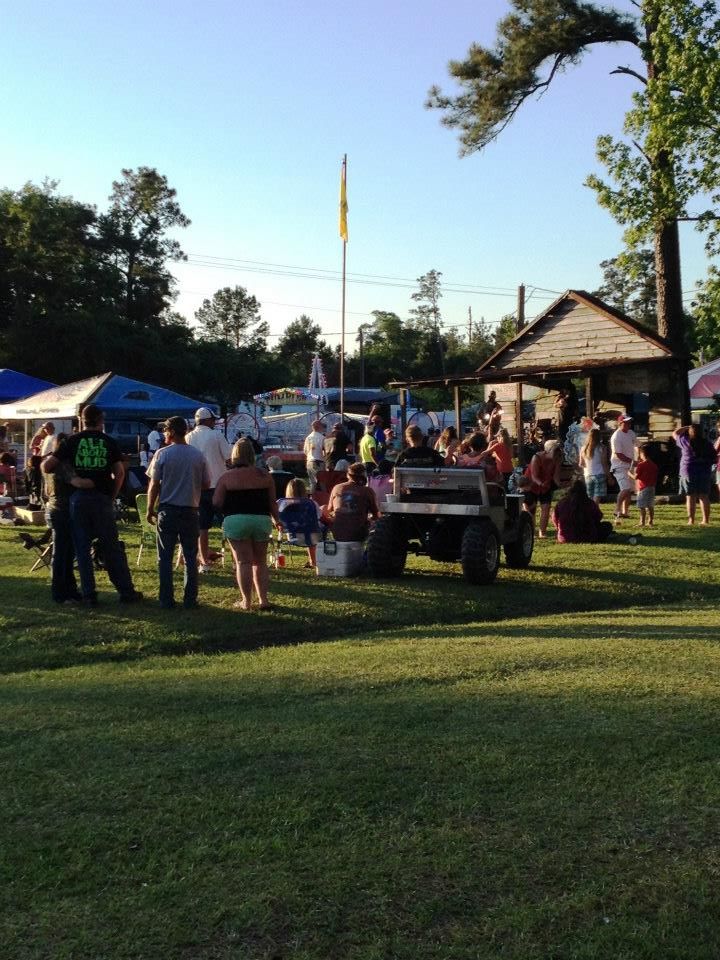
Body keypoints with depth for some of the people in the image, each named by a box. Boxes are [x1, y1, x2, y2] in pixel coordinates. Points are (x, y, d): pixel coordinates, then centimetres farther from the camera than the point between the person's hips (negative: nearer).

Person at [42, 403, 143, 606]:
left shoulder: (71, 441, 2)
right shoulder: (109, 442, 4)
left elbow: (46, 467, -1)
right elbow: (119, 473, -1)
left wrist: (47, 460, 21)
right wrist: (112, 496, 9)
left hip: (78, 498, 0)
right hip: (102, 499, 0)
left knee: (82, 548, 7)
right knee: (112, 547, 7)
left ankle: (89, 595, 7)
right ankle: (126, 591, 10)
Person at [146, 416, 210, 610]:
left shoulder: (162, 454, -7)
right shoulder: (198, 455, 0)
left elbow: (154, 485, -5)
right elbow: (206, 484, 5)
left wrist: (150, 509, 4)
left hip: (167, 511, -2)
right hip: (191, 512, 2)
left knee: (165, 558, 6)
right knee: (190, 558, 8)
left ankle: (166, 600, 6)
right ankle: (190, 600, 8)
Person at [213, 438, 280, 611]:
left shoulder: (227, 477, -3)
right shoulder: (265, 475, 4)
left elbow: (216, 503, -5)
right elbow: (272, 502, 8)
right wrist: (277, 520, 22)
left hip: (236, 521, -2)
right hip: (262, 520, 3)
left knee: (243, 561, 2)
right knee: (260, 562, 14)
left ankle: (246, 601, 2)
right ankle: (263, 599, 10)